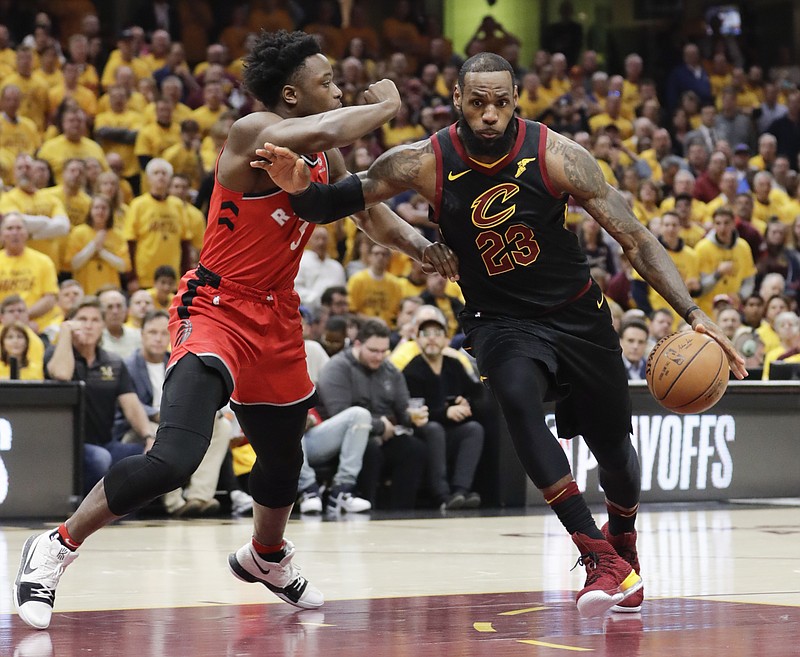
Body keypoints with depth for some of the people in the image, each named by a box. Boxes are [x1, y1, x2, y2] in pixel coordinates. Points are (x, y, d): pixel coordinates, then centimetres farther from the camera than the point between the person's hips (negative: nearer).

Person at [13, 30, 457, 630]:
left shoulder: (324, 159, 7)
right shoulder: (254, 132, -18)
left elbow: (371, 214, 19)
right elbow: (320, 132, -38)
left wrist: (422, 246, 0)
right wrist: (385, 104, -21)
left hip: (275, 321, 9)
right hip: (216, 311, -9)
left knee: (284, 457, 26)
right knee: (173, 460, -26)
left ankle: (267, 558, 55)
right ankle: (56, 549, -10)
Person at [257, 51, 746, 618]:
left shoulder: (556, 155, -20)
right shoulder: (426, 162, -18)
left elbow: (635, 238, -16)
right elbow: (336, 201, -11)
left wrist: (693, 315, -25)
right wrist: (300, 186, -35)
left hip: (577, 314, 1)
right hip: (500, 320, -1)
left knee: (614, 447, 10)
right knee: (516, 396, -32)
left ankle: (623, 546, 46)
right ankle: (601, 559, -27)